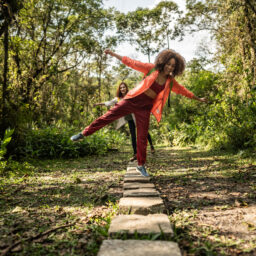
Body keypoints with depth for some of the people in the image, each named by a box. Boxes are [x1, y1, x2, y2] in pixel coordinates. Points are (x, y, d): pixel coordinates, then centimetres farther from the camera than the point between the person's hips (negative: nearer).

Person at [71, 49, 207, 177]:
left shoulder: (170, 82, 2)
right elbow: (132, 62, -5)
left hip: (145, 108, 2)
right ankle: (83, 134, 10)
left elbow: (184, 91, 15)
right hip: (132, 100, -2)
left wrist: (198, 99, 24)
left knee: (142, 138, 4)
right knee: (108, 116, -5)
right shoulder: (151, 69, -6)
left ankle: (141, 165, 20)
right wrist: (113, 54, -6)